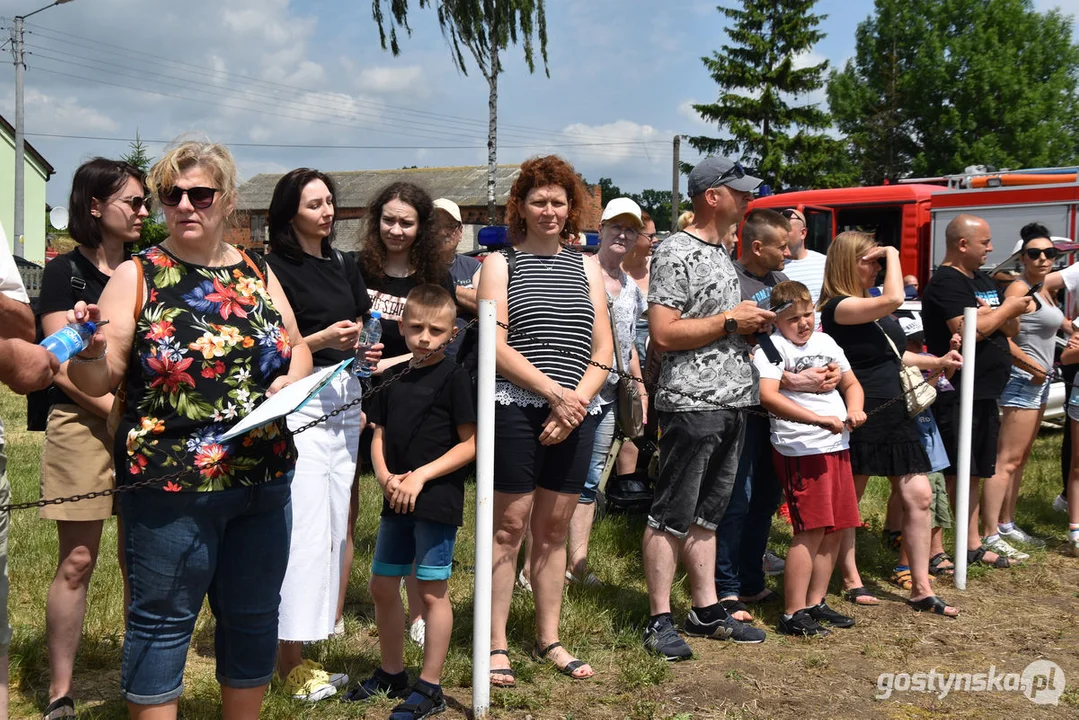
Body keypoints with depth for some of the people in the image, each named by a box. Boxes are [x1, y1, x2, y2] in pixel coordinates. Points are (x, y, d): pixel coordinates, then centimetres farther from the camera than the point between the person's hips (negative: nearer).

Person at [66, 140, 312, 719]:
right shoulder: (137, 277, -4)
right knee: (162, 622, 6)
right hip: (170, 485, -4)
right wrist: (89, 350, -29)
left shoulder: (257, 274, 7)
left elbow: (298, 349, 15)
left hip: (263, 479, 4)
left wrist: (290, 379, -7)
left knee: (253, 616, 16)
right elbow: (96, 382, -8)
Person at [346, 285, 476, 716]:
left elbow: (469, 443, -10)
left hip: (438, 499, -7)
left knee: (432, 591, 1)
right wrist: (385, 476, -7)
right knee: (382, 585, 14)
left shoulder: (453, 377, -8)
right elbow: (380, 436, 12)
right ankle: (391, 673, 32)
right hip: (396, 500, 7)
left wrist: (421, 476, -16)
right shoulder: (393, 377, 10)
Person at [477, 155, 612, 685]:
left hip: (576, 414, 4)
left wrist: (577, 401, -7)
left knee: (553, 529, 10)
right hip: (516, 409, -4)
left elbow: (602, 351, 9)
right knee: (509, 526, -2)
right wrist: (555, 393, -14)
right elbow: (496, 345, -7)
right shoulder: (501, 264, 4)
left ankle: (548, 639, 21)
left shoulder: (586, 269, 15)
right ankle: (497, 646, 7)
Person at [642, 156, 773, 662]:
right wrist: (730, 321, -14)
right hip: (691, 403, -9)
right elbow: (663, 334, -19)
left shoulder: (721, 253, 18)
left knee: (707, 512, 14)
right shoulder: (676, 253, -11)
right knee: (671, 515, -2)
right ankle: (660, 620, 5)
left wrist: (751, 324, 8)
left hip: (730, 401, 9)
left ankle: (706, 610, 22)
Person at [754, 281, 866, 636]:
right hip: (801, 450, -8)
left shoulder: (825, 342, 16)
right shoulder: (772, 347, -7)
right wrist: (821, 420, -25)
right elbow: (767, 396, -21)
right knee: (811, 530, -9)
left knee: (835, 528, 10)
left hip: (837, 445, 8)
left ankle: (815, 602, 22)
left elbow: (851, 383, 24)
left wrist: (854, 410, 1)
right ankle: (793, 614, -1)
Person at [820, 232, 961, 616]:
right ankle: (851, 579, 22)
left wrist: (936, 362, 15)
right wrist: (893, 255, -15)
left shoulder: (874, 304, 15)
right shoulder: (838, 307, -15)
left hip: (895, 413, 9)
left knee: (919, 497, 4)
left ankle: (920, 588, 11)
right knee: (847, 501, 7)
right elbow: (894, 299, -29)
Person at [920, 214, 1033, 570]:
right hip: (957, 396, -9)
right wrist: (1005, 310, -10)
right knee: (954, 474, -6)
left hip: (985, 394, 10)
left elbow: (1011, 330, 15)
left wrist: (993, 313, -7)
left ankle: (974, 545, 24)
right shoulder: (946, 283, -14)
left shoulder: (984, 281, 16)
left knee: (978, 471, 14)